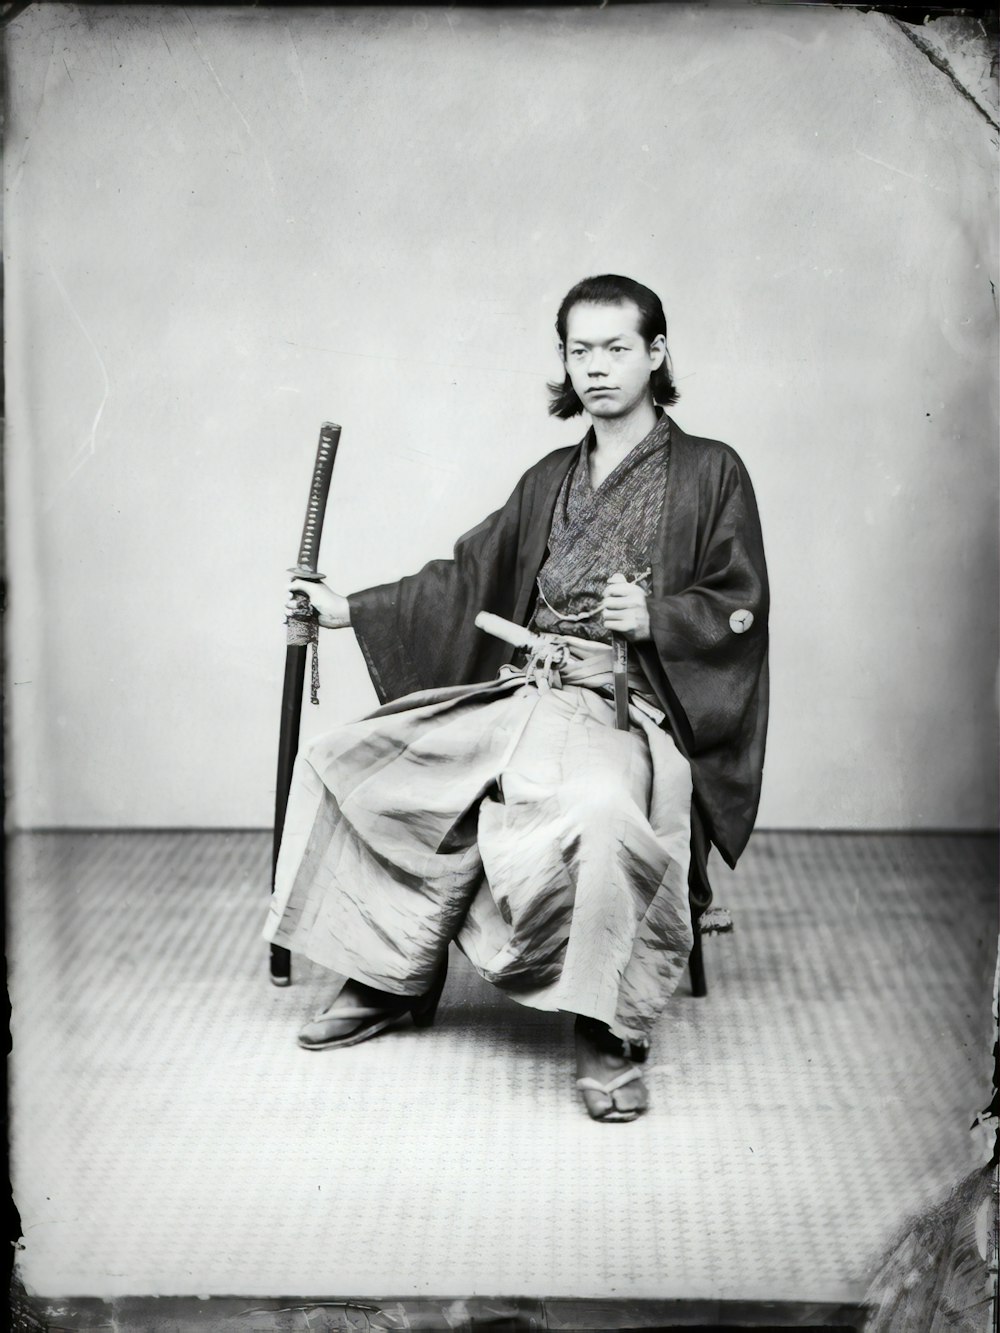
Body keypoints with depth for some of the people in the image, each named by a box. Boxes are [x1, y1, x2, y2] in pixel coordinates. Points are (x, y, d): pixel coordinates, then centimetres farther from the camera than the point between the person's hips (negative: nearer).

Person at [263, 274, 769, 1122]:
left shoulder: (709, 473, 4)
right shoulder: (551, 481, 22)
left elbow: (741, 606, 0)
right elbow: (467, 577, 27)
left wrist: (654, 617, -17)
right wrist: (351, 609, 26)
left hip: (626, 709, -6)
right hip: (519, 694, 7)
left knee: (599, 813, -42)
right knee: (344, 763, -4)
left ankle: (611, 1032, -24)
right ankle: (391, 977, 7)